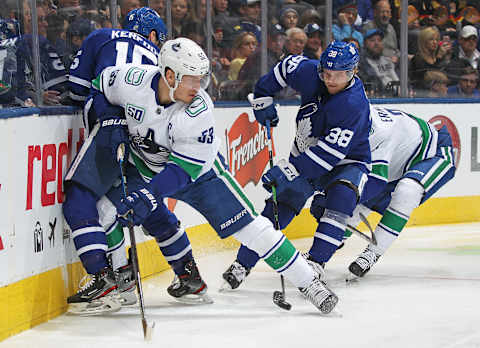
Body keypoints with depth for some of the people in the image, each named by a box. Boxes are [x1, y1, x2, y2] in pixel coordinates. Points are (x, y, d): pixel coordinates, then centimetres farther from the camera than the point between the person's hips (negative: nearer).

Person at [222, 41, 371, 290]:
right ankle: (242, 264, 1)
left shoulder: (354, 104, -31)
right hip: (305, 156, 4)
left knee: (342, 194, -34)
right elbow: (286, 66, 10)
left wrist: (288, 170, -39)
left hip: (346, 162, -4)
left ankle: (314, 261, -33)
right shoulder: (309, 72, -15)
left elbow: (330, 153, -36)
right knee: (278, 206, -8)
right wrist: (263, 97, 9)